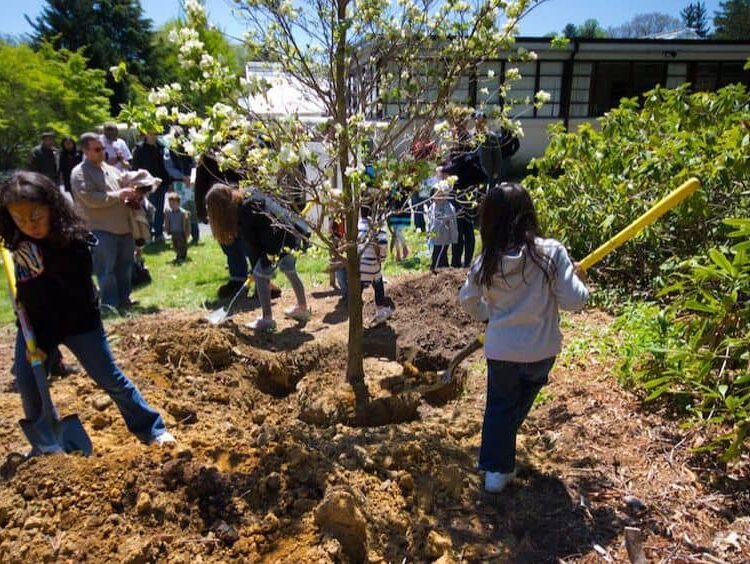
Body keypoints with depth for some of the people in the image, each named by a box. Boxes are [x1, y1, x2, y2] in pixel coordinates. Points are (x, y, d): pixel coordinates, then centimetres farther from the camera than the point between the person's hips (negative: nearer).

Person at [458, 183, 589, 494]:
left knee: (499, 406, 18)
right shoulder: (551, 252, -16)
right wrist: (578, 278, 4)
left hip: (500, 348, 0)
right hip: (541, 348, 0)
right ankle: (497, 465, 42)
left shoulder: (486, 260, -8)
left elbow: (468, 301, 5)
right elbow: (573, 301, -15)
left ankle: (496, 468, 20)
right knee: (521, 402, 25)